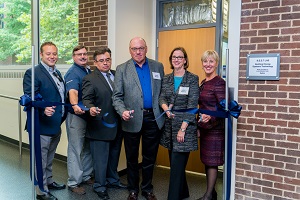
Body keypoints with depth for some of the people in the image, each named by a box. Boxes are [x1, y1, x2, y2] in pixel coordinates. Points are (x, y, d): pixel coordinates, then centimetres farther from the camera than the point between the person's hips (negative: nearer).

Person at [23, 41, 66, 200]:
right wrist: (43, 109, -36)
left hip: (56, 125, 8)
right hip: (42, 126, -8)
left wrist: (62, 114, 12)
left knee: (49, 157, 24)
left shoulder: (57, 73, 12)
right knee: (41, 159, 5)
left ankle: (49, 181, 41)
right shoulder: (32, 73, -14)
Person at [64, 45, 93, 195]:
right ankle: (73, 182, 12)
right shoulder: (72, 73, -12)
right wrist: (75, 106, -48)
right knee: (75, 150, 0)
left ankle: (86, 176, 31)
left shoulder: (89, 70, 11)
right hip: (76, 116, -8)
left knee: (89, 148, 16)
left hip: (90, 114, 8)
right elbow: (72, 91, -30)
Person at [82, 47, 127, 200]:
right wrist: (91, 108, -37)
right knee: (101, 159, 7)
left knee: (114, 156, 21)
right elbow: (87, 99, -17)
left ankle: (112, 180, 41)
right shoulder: (90, 79, -9)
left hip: (117, 126, 6)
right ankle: (100, 186, 25)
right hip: (101, 126, -6)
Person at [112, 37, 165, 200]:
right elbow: (117, 96, -3)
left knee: (150, 157, 14)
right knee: (132, 158, 12)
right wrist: (122, 111, -19)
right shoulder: (122, 69, 1)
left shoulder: (158, 67, 7)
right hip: (133, 120, -1)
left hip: (153, 119, 2)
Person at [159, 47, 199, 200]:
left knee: (177, 165, -4)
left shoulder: (193, 79, -5)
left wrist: (183, 128, -15)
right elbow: (162, 97, 2)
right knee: (176, 162, 15)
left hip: (185, 126, -5)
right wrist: (167, 109, -21)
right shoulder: (166, 79, 10)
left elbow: (192, 105, -10)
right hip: (169, 126, 5)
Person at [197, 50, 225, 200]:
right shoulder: (203, 83, 12)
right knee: (207, 160, 14)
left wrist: (210, 118, -35)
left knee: (212, 161, 1)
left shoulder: (219, 83, -13)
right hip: (204, 127, 8)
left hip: (215, 128, -8)